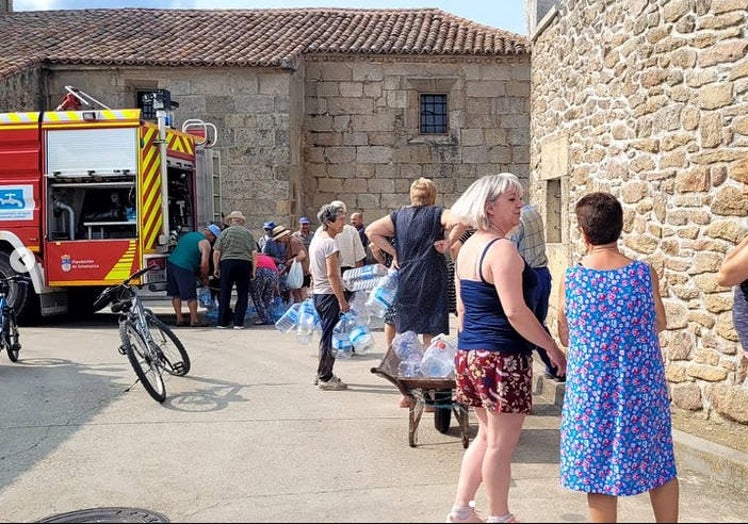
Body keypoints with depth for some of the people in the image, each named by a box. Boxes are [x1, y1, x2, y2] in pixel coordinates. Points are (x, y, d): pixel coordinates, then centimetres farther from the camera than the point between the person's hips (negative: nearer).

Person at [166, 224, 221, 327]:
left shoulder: (188, 234, 22)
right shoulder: (205, 243, -4)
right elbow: (204, 264, -13)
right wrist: (205, 277, 6)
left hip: (171, 262, 8)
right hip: (184, 268, -8)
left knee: (176, 294, 14)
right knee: (191, 296, 0)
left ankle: (179, 318, 19)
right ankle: (194, 320, 3)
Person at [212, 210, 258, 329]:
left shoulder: (225, 232, 6)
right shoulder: (247, 233, 10)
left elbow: (216, 252, 0)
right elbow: (254, 253, 2)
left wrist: (216, 268, 8)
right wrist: (253, 271, 5)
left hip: (227, 262, 0)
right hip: (244, 263, 1)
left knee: (224, 294, 7)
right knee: (242, 294, 7)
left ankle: (222, 322, 10)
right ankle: (238, 323, 5)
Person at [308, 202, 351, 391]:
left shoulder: (317, 237, 12)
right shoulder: (330, 243, -18)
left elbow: (311, 269, 20)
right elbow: (332, 275, -22)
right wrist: (342, 300, -20)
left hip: (317, 293, 10)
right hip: (329, 294, -10)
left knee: (327, 334, 17)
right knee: (330, 335, -4)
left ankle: (322, 374, 24)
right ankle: (325, 378, 1)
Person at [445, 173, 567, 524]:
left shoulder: (467, 247, 12)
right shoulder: (502, 249, -16)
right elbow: (515, 312, -22)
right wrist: (553, 349, -14)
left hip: (470, 352, 9)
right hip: (503, 356, -9)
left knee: (487, 435, 19)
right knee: (502, 442, 4)